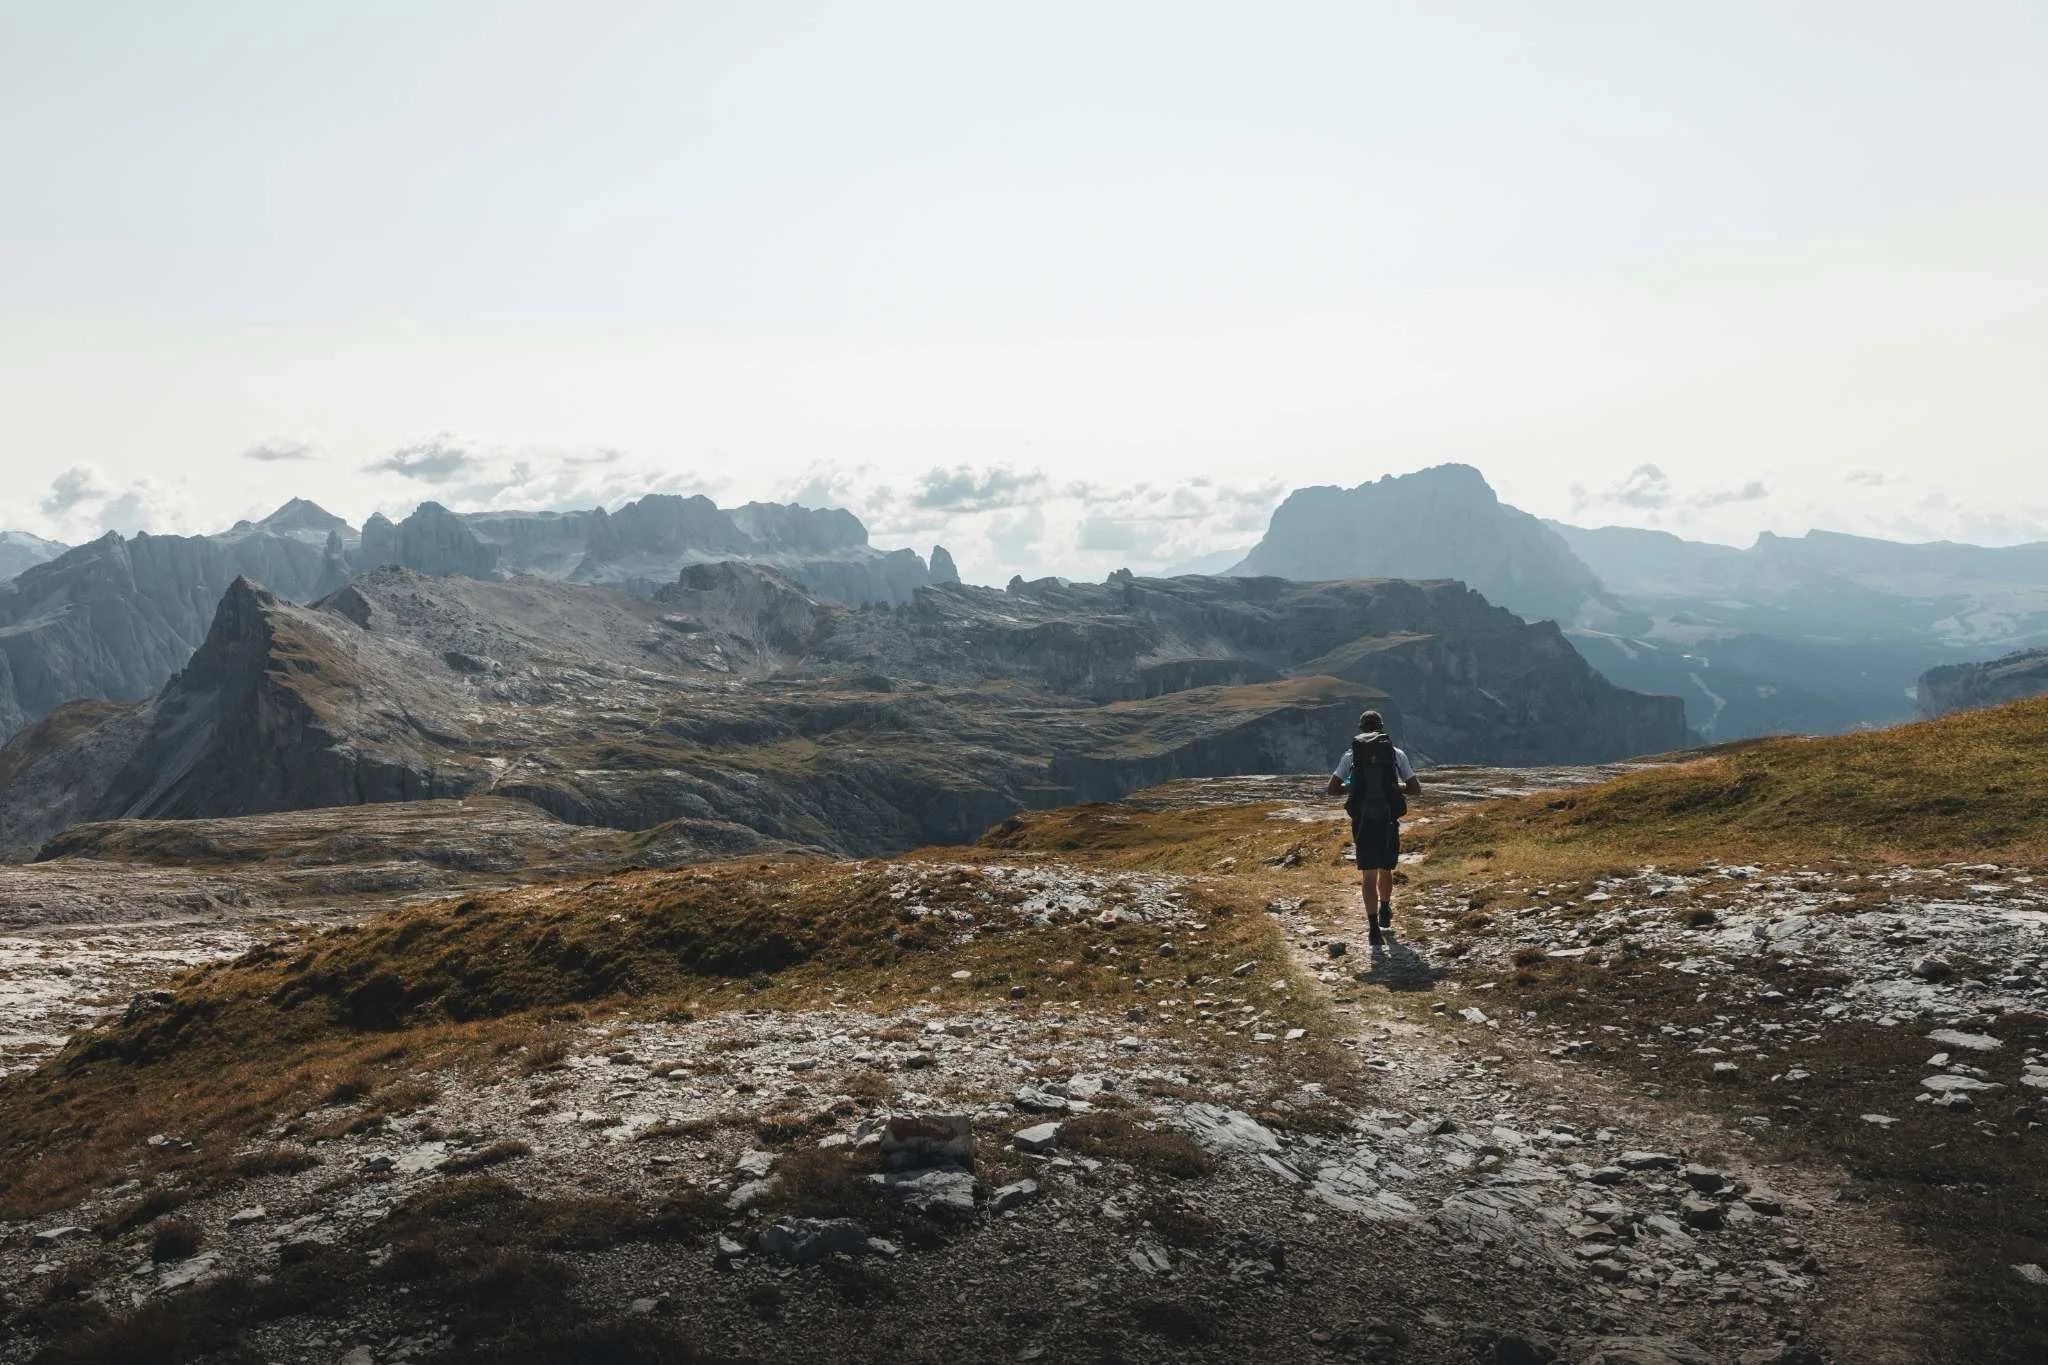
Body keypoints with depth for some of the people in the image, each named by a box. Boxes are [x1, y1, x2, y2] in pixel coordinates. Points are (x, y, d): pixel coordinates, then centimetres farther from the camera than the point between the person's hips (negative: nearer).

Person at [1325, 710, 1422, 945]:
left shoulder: (1351, 755, 2)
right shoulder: (1396, 754, 3)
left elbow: (1332, 789, 1)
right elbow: (1416, 789, 3)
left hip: (1363, 822, -1)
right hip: (1389, 821, 1)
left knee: (1369, 875, 3)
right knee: (1385, 870, 21)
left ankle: (1374, 928, -4)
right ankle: (1385, 913, 42)